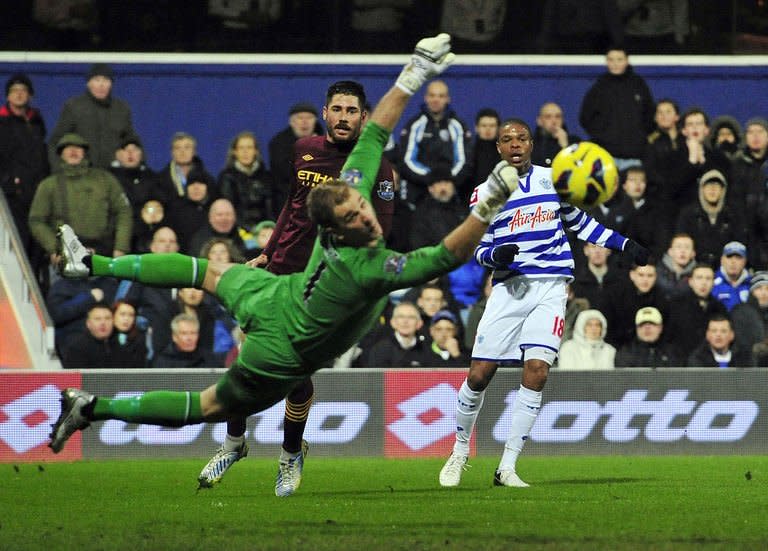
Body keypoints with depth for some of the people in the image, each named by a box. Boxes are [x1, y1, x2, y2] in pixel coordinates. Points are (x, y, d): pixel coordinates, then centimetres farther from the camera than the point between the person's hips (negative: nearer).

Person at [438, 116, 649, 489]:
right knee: (479, 374, -5)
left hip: (550, 287, 0)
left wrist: (624, 245, 17)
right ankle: (460, 453, 19)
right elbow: (478, 249, 8)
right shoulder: (485, 193, 6)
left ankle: (507, 468, -8)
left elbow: (579, 222, 23)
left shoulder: (552, 178, 10)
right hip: (510, 287, 0)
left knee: (536, 372, -14)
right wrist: (495, 254, -15)